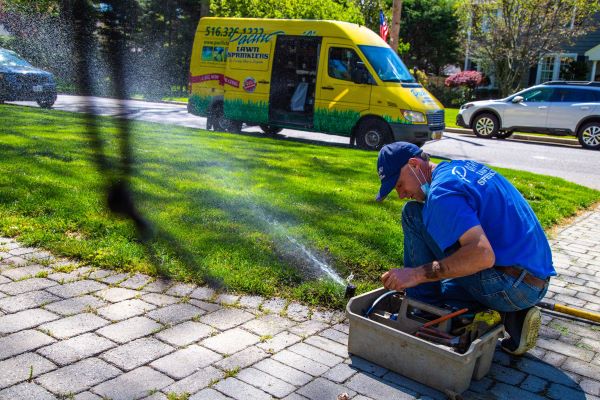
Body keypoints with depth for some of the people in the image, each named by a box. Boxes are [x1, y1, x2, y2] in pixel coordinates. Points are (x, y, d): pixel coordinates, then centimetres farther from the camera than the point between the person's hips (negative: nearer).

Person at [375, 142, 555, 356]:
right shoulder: (461, 167, 12)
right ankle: (512, 318, 11)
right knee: (434, 291, 30)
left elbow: (482, 254, -30)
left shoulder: (442, 191, -18)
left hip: (513, 286, -10)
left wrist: (417, 274, -24)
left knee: (413, 214, -9)